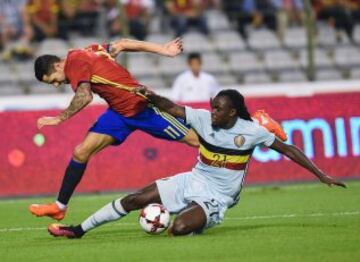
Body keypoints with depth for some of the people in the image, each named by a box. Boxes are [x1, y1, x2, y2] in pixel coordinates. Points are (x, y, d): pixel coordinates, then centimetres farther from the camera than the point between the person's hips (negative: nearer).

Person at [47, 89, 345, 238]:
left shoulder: (251, 131, -16)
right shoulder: (203, 118, -6)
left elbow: (288, 149, -10)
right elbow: (172, 108, -3)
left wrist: (322, 176, -11)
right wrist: (153, 98, -25)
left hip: (215, 198, -5)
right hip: (192, 181, 5)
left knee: (179, 228, -32)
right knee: (135, 199, -4)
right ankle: (79, 229, 7)